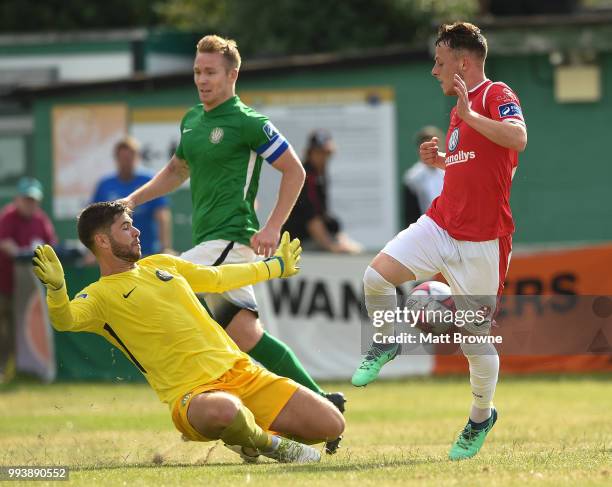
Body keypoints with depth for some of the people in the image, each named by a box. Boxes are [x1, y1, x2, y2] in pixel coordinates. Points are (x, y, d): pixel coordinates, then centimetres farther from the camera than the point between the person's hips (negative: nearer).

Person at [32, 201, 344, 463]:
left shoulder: (162, 264, 19)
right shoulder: (99, 296, -2)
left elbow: (219, 278, 35)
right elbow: (65, 319, -24)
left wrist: (277, 266, 46)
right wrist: (57, 288, -46)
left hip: (240, 370, 7)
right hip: (191, 392, -7)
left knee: (330, 426, -1)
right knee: (224, 411, -45)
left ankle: (250, 439, 22)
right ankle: (270, 446, -12)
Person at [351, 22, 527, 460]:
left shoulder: (497, 96, -11)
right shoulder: (459, 109, 15)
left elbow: (518, 138, -31)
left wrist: (469, 114, -29)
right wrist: (440, 160, 10)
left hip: (482, 240, -7)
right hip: (440, 224, 7)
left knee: (476, 338, 1)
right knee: (377, 274, -15)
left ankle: (481, 417, 23)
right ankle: (387, 344, 12)